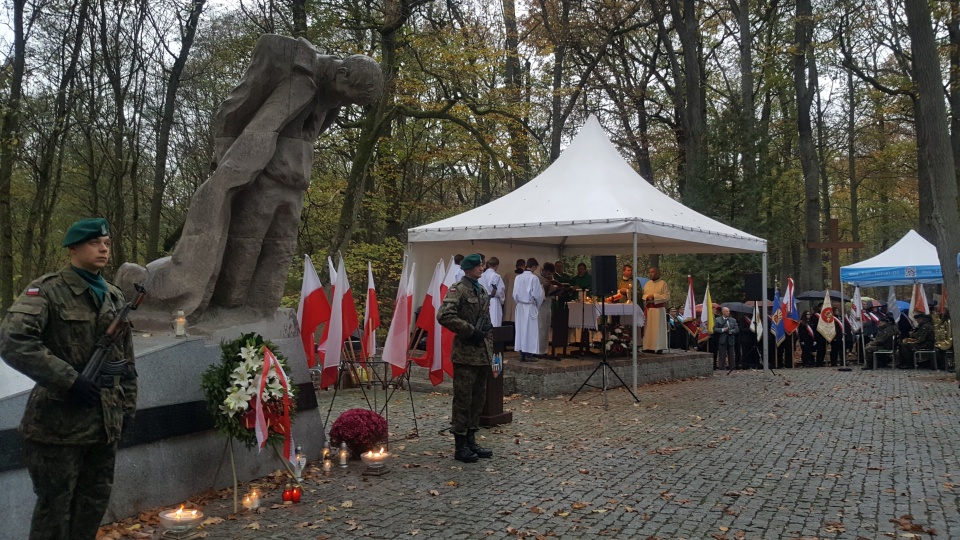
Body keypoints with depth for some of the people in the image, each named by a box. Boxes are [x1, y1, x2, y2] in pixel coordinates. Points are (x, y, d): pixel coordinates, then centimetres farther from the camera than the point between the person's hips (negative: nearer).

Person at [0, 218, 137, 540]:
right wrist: (69, 380, -25)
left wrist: (127, 405, 14)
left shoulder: (115, 297, 12)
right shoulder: (47, 291, -9)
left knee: (94, 504, 16)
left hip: (105, 421, 6)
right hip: (60, 421, -6)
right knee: (55, 510, 5)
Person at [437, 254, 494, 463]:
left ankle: (471, 441, 23)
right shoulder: (458, 289, -11)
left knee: (478, 398, 13)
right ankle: (460, 447, 4)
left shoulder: (481, 290, 16)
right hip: (466, 353, -8)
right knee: (463, 399, -3)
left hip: (482, 352, 9)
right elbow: (444, 315, -23)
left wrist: (485, 330, 15)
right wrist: (470, 331, -20)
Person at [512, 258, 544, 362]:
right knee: (530, 330, 1)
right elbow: (537, 294, -13)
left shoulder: (518, 277, 0)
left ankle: (522, 354, 13)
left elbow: (515, 294, 5)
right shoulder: (533, 278, -14)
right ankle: (527, 355, 1)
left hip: (520, 307, 5)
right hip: (530, 307, -5)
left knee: (521, 330, 10)